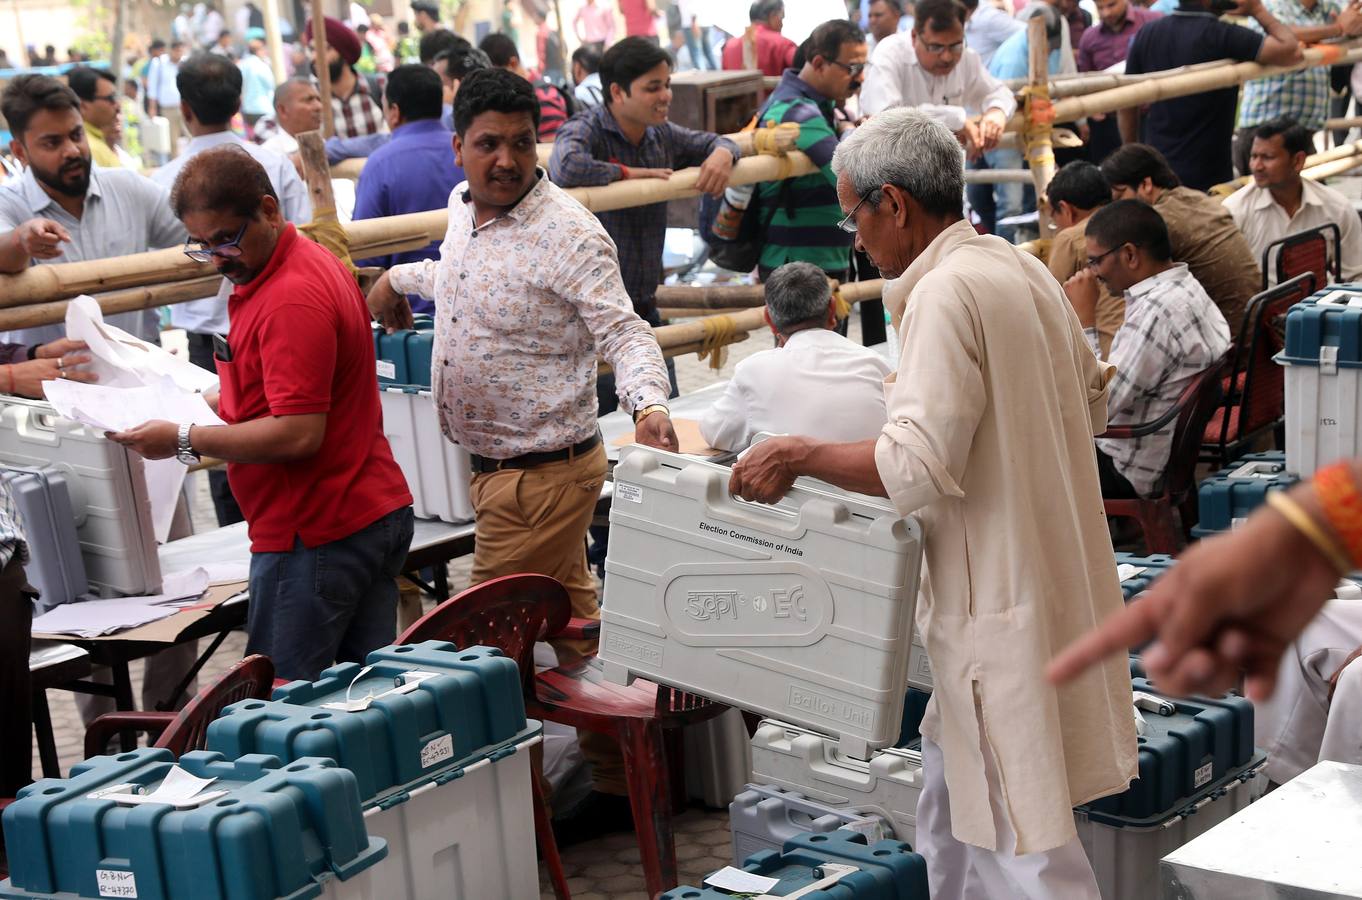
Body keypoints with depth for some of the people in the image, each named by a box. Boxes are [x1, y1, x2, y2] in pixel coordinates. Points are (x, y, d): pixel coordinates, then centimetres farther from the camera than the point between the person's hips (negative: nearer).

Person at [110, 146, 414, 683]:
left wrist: (184, 441, -17)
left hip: (317, 534, -11)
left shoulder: (291, 301, -20)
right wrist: (206, 403, 13)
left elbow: (298, 434, -25)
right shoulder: (309, 264, 14)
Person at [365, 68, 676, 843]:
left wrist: (649, 404, -38)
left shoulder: (568, 235, -18)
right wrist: (400, 278, 33)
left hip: (544, 473, -9)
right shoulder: (464, 210, 7)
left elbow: (625, 333, -22)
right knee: (575, 623, 16)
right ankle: (619, 783, 27)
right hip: (494, 465, 9)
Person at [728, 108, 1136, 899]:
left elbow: (916, 469, -25)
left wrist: (799, 455, -13)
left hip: (1003, 605, -10)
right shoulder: (1024, 270, 11)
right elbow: (1093, 399, 24)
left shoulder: (944, 294, -19)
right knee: (951, 809, 19)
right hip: (1051, 577, 10)